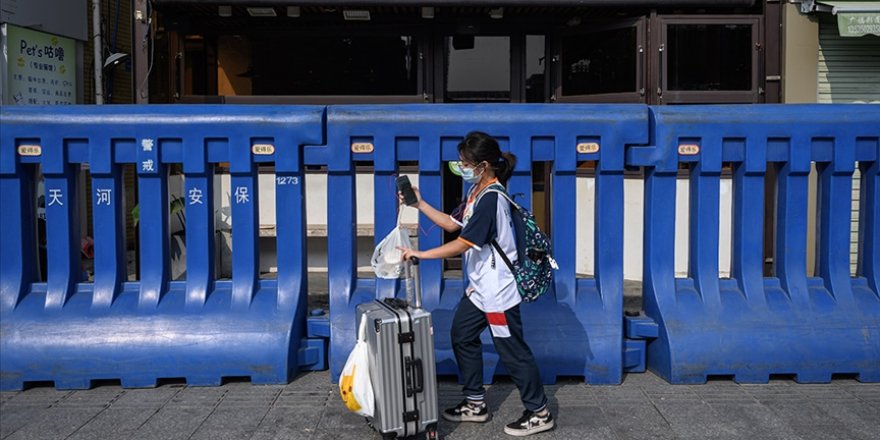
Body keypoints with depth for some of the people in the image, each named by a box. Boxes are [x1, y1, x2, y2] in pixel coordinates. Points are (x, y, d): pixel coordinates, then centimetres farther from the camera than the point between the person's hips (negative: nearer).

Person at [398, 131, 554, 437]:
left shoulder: (491, 198, -24)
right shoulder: (477, 191, 7)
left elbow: (461, 245, -25)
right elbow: (452, 224, 16)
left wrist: (419, 255, -19)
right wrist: (420, 204, 8)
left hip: (498, 289, -10)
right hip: (480, 286, 10)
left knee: (512, 351, 0)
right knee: (463, 337, 16)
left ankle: (539, 413, 13)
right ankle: (475, 404, 28)